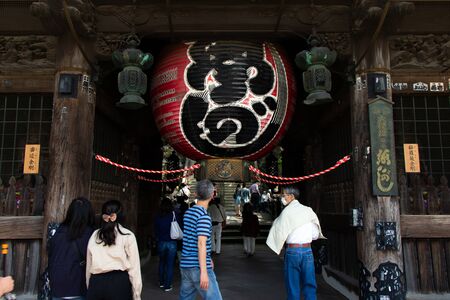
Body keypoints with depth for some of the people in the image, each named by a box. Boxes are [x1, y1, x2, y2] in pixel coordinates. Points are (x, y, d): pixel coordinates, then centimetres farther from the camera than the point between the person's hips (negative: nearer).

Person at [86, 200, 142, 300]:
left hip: (96, 282, 3)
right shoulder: (128, 236, -1)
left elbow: (88, 264, 12)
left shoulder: (94, 235, 10)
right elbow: (134, 267, -3)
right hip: (119, 283, -3)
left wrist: (89, 286, 21)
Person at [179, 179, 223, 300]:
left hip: (185, 265, 9)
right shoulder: (204, 216, -15)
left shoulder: (188, 213, 12)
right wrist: (203, 272, -25)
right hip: (198, 267, -9)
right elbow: (201, 244, -23)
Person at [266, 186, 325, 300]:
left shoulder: (287, 211, -7)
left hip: (292, 251, -3)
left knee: (293, 286, 7)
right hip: (308, 250, 3)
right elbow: (315, 235, 6)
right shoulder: (308, 210, 4)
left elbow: (280, 232, -7)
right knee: (309, 284, 9)